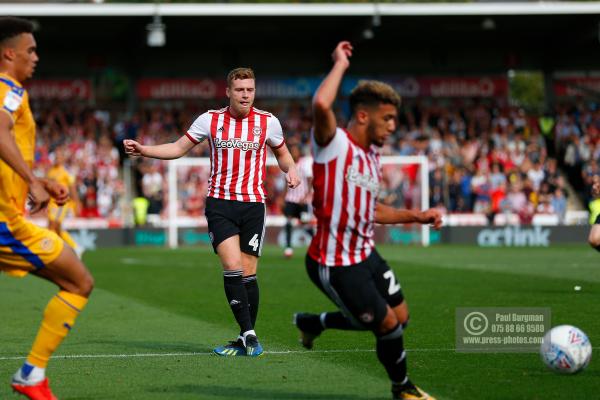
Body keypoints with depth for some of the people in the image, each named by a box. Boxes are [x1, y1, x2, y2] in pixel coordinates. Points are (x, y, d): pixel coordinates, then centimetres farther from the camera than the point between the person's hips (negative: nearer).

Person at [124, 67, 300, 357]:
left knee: (247, 273, -1)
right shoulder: (210, 119, 3)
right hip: (219, 203, 0)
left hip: (253, 203, 1)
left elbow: (282, 153, 19)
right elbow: (178, 148, 12)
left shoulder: (268, 122, 3)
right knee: (232, 266, -18)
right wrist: (143, 150, 1)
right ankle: (249, 334, -16)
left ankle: (247, 339, 13)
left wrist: (290, 169, -2)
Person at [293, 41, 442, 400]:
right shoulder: (334, 145, -18)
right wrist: (341, 64, -25)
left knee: (400, 315, 16)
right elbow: (321, 105, -40)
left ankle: (312, 323, 33)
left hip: (365, 254, 9)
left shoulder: (372, 156, 9)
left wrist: (417, 216, 14)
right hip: (335, 264, -9)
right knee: (388, 323, -3)